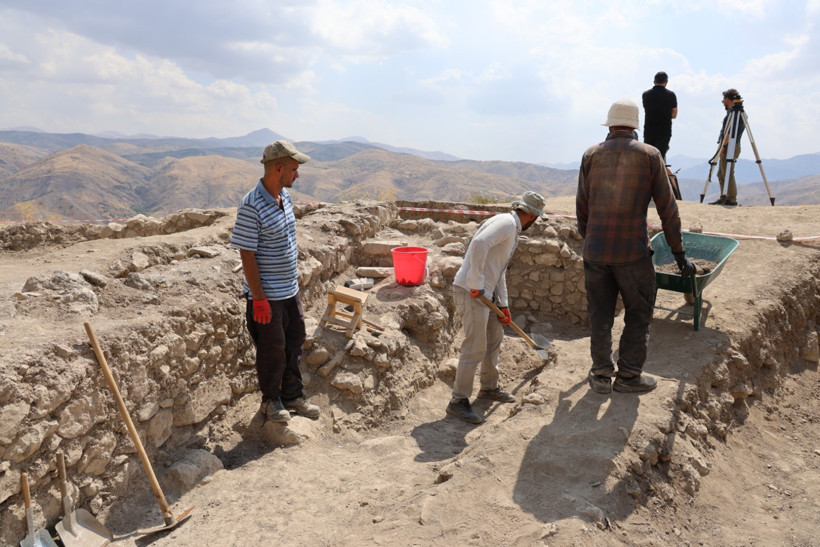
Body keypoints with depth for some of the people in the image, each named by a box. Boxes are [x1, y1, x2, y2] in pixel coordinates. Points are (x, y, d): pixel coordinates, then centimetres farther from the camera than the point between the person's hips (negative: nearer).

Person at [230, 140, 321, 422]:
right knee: (272, 349, 8)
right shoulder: (251, 206, -22)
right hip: (267, 295, -8)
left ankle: (292, 396, 34)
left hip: (291, 290, 8)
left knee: (295, 342, 17)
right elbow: (246, 255, -20)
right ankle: (271, 400, 30)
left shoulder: (285, 196, 4)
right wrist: (258, 298, -19)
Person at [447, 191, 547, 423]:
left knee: (495, 337, 19)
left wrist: (503, 305, 20)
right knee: (475, 347, -8)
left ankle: (489, 387, 34)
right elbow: (479, 244, -32)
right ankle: (458, 401, 2)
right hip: (470, 292, -10)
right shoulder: (506, 222, -13)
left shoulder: (513, 231, 20)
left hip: (485, 293, 10)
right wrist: (476, 285, -27)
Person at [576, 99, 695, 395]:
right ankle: (628, 376, 16)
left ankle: (601, 376, 20)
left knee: (600, 314, 12)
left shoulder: (591, 155, 5)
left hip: (595, 249, 3)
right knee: (639, 312, 12)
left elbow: (582, 206, 8)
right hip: (632, 250, -2)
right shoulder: (650, 155, 0)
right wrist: (679, 253, 5)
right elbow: (667, 208, -1)